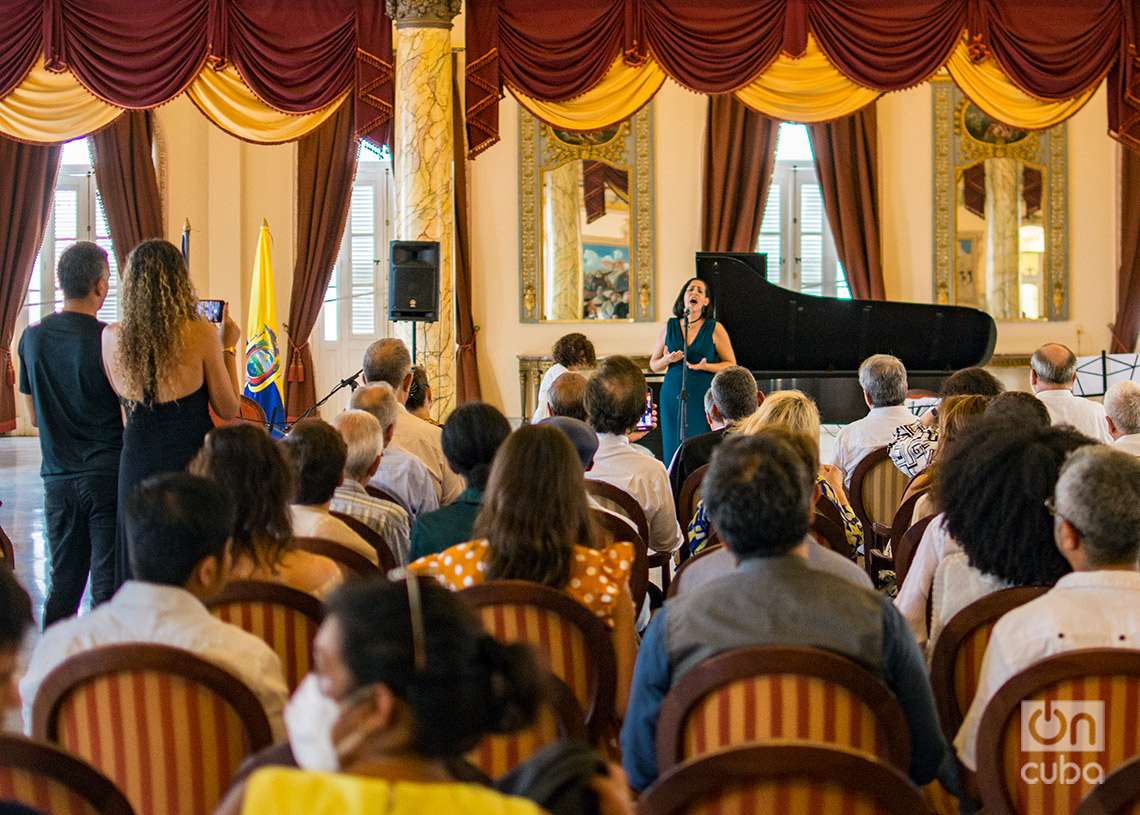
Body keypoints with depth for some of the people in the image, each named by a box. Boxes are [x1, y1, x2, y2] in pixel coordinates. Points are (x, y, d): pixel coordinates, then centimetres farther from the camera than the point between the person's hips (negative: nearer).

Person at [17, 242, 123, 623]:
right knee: (108, 587, 0)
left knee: (61, 585, 13)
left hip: (58, 477, 5)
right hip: (107, 475, -5)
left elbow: (33, 416, 13)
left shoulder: (31, 338, 3)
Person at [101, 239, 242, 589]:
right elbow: (228, 409, -4)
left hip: (137, 465, 3)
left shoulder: (112, 337, -2)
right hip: (192, 464, -3)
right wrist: (228, 348, 9)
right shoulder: (200, 334, -11)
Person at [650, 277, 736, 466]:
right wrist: (667, 360, -7)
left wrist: (705, 366, -12)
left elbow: (731, 365, 4)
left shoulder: (715, 329, 2)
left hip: (704, 396, -2)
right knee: (673, 448, 1)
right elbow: (653, 365, 15)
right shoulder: (669, 326, 9)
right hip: (673, 395, 3)